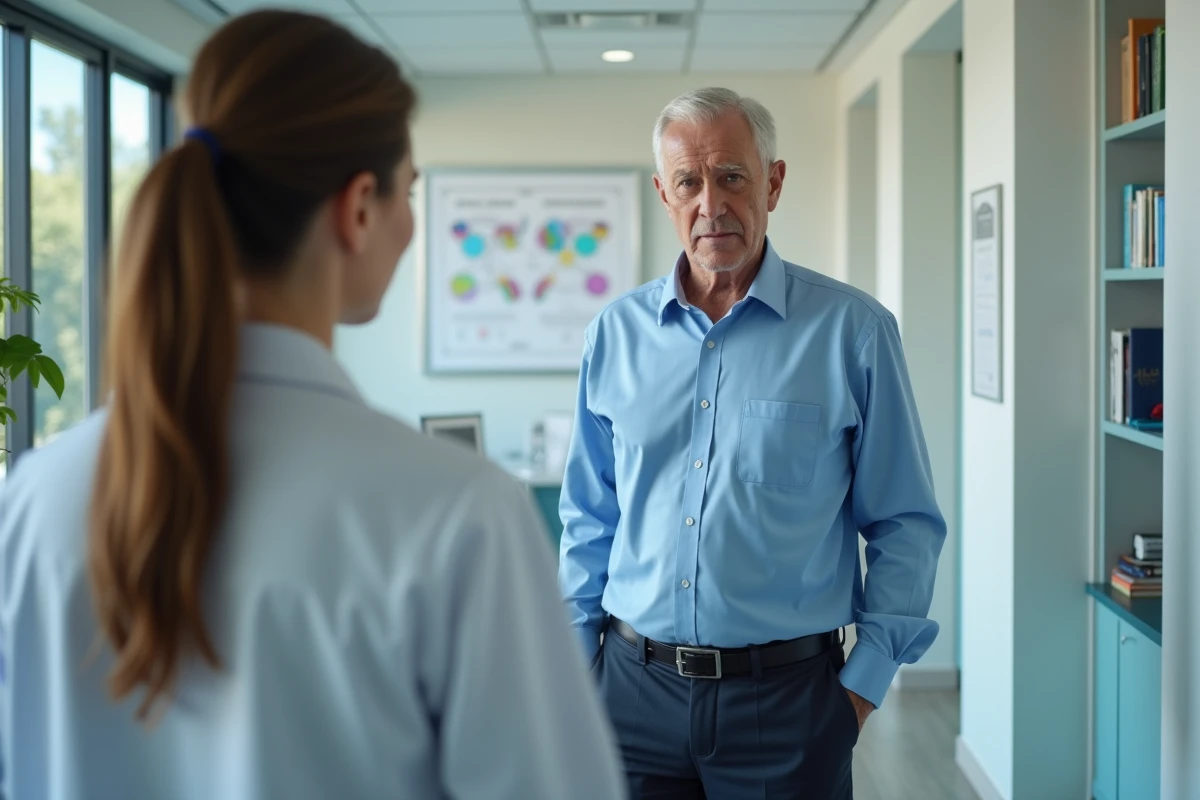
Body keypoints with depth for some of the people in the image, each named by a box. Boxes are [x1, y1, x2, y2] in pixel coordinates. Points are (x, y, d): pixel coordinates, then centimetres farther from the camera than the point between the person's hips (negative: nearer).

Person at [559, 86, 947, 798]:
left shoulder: (852, 331, -3)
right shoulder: (617, 333, 5)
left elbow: (906, 524, 0)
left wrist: (866, 679, -5)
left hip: (788, 690, -2)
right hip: (636, 685, 3)